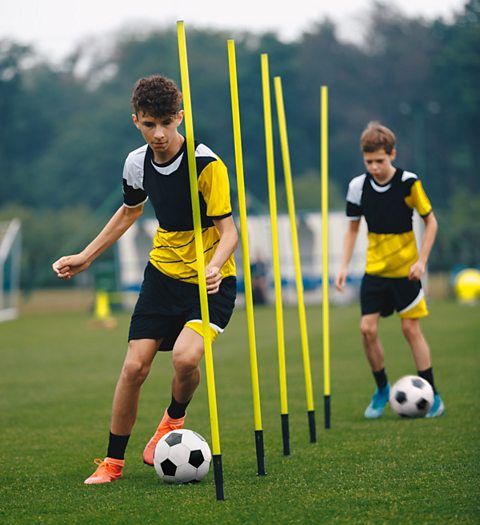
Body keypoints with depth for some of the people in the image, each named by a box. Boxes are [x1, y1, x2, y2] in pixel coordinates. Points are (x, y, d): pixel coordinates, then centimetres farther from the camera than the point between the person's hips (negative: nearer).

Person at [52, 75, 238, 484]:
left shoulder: (207, 165, -20)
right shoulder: (137, 163, -1)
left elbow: (228, 231, -19)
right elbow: (129, 212, 19)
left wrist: (214, 267, -39)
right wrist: (85, 258, 19)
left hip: (210, 281, -5)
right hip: (163, 272, 5)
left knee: (185, 357, -26)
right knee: (135, 365, -5)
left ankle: (173, 419, 8)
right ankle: (113, 461, 10)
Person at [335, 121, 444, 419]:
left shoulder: (408, 183, -13)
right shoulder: (358, 187, -5)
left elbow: (431, 221, -3)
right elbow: (353, 227, 9)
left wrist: (422, 260, -12)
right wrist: (345, 266, 0)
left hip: (405, 269, -3)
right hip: (375, 269, 3)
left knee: (411, 328, -3)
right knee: (368, 328, -7)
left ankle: (432, 395, 7)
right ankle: (382, 389, 13)